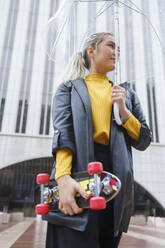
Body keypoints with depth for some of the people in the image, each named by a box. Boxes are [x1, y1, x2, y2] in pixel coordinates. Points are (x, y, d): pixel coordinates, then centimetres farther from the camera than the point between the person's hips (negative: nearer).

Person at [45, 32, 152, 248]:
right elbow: (63, 132, -5)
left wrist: (122, 109, 0)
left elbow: (144, 141, 16)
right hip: (78, 169, -3)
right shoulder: (69, 89, 12)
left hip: (116, 178, 3)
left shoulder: (126, 93, 21)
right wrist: (63, 177, -23)